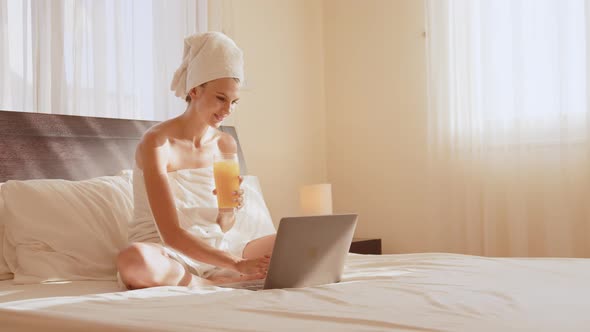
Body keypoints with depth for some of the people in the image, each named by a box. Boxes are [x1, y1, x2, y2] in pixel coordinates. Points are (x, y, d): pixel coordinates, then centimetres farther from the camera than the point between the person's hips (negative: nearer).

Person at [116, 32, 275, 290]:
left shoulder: (226, 145, 5)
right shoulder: (156, 142, -14)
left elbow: (222, 228, 11)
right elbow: (171, 233, -21)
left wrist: (228, 210, -13)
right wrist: (237, 264, -28)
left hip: (215, 250, 6)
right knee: (133, 260, -42)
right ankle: (228, 283, -21)